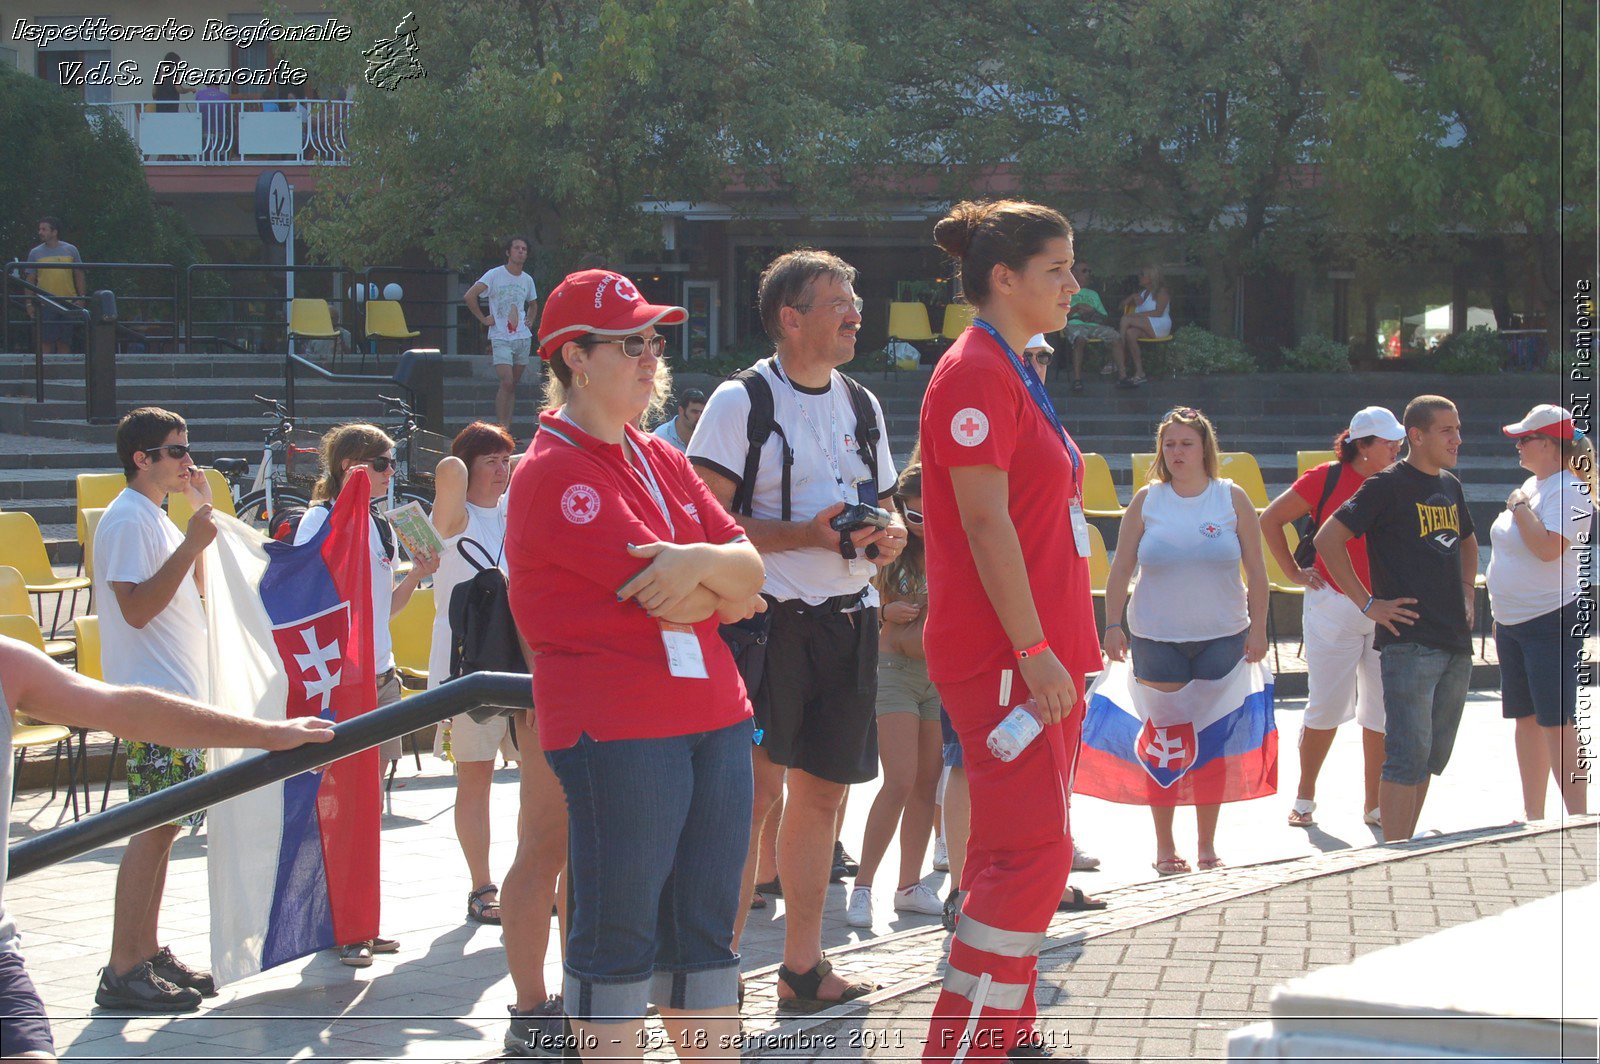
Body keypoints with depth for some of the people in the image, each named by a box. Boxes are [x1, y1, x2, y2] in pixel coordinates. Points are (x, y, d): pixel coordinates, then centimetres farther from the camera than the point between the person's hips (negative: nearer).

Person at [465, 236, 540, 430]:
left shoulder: (527, 279, 12)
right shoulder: (495, 275, -5)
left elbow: (533, 304, 31)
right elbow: (470, 296, -11)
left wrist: (529, 321, 13)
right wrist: (483, 319, -9)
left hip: (523, 338, 5)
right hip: (501, 338, -5)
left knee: (513, 385, 6)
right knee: (507, 382, -17)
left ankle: (507, 430, 8)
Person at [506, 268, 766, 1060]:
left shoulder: (660, 460, 18)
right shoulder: (553, 473, -9)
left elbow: (750, 570, 8)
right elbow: (666, 601, -17)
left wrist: (705, 563, -14)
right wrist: (721, 592, 2)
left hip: (712, 712, 8)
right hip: (617, 728, -8)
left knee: (704, 928, 10)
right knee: (619, 935, -3)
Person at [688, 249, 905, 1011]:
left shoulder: (862, 406, 15)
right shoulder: (742, 401, -6)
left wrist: (887, 539, 0)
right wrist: (805, 535, -21)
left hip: (848, 619, 7)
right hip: (768, 618, -7)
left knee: (822, 791, 9)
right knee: (755, 791, -11)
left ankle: (802, 968, 16)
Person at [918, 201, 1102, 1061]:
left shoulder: (1015, 376, 18)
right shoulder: (975, 373, -13)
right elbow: (985, 522, -19)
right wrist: (1035, 651, -22)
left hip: (1042, 650, 10)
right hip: (1003, 656, -10)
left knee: (1025, 853, 12)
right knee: (1031, 854, -12)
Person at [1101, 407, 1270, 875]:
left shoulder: (1232, 499, 2)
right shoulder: (1146, 501, 1)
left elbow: (1257, 571, 4)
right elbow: (1120, 570, 3)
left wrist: (1257, 628, -1)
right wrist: (1114, 624, -5)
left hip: (1222, 638, 0)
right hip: (1156, 638, 0)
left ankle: (1207, 846, 14)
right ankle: (1165, 847, 9)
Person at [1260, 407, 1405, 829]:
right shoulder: (1327, 478, -5)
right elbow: (1270, 519, 3)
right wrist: (1293, 572, 1)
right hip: (1334, 608, -3)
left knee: (1383, 710, 4)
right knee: (1327, 706, 0)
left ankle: (1374, 805, 14)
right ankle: (1304, 799, 15)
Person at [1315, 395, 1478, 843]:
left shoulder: (1450, 486, 15)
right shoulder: (1387, 486, -8)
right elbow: (1327, 540, -13)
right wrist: (1367, 603, -12)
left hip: (1456, 643, 8)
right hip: (1409, 642, -8)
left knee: (1432, 756, 11)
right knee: (1408, 755, -10)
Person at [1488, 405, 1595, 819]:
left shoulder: (1567, 490, -15)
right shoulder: (1532, 485, 14)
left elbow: (1548, 547, -29)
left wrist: (1520, 507, -16)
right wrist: (1501, 617, 22)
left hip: (1551, 621, -9)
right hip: (1513, 622, 9)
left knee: (1555, 721, -11)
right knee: (1527, 718, 13)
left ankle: (1578, 823, -10)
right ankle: (1532, 817, 20)